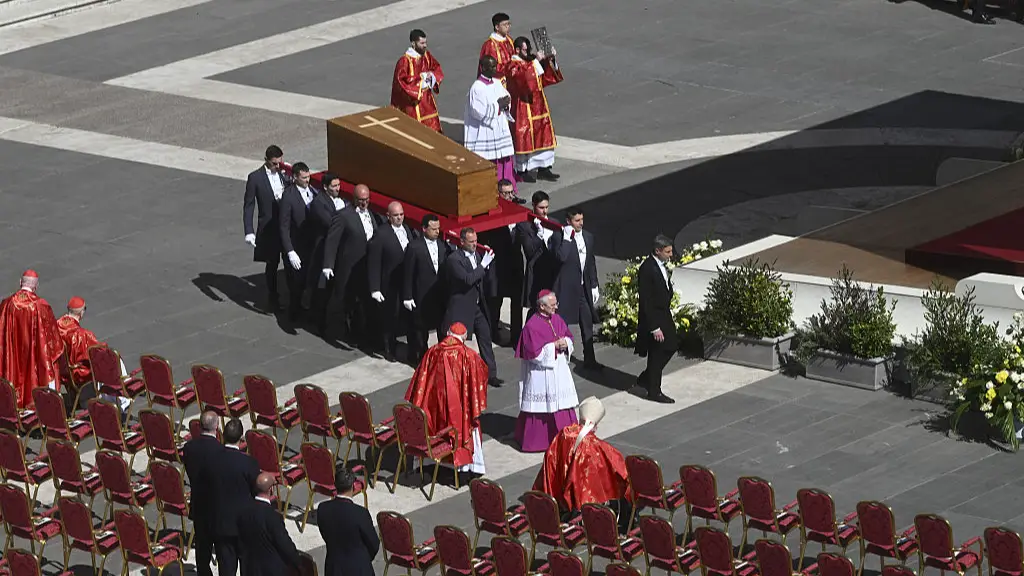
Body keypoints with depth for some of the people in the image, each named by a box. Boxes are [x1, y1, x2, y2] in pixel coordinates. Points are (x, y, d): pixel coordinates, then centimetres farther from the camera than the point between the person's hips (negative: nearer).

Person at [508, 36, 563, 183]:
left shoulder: (531, 62, 8)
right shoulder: (514, 67, -16)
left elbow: (546, 78, 10)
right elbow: (525, 80, -33)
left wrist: (550, 60, -4)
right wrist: (536, 61, -34)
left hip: (538, 105, 8)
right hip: (523, 108, -8)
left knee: (543, 136, 9)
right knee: (524, 137, 0)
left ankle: (543, 168, 17)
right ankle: (522, 171, 10)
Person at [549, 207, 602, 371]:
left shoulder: (588, 237, 7)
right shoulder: (559, 238, -13)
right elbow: (561, 257, -32)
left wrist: (594, 286, 13)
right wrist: (567, 238, -28)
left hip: (584, 288, 6)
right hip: (565, 288, -6)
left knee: (587, 324, 12)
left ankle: (589, 360, 22)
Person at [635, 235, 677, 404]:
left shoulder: (661, 265, 4)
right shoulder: (647, 269, -24)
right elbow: (646, 301, -23)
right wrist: (654, 327, -22)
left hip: (664, 314, 9)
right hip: (653, 318, -9)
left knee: (672, 345, 16)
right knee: (657, 354, 2)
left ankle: (645, 378, 30)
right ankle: (654, 391, 18)